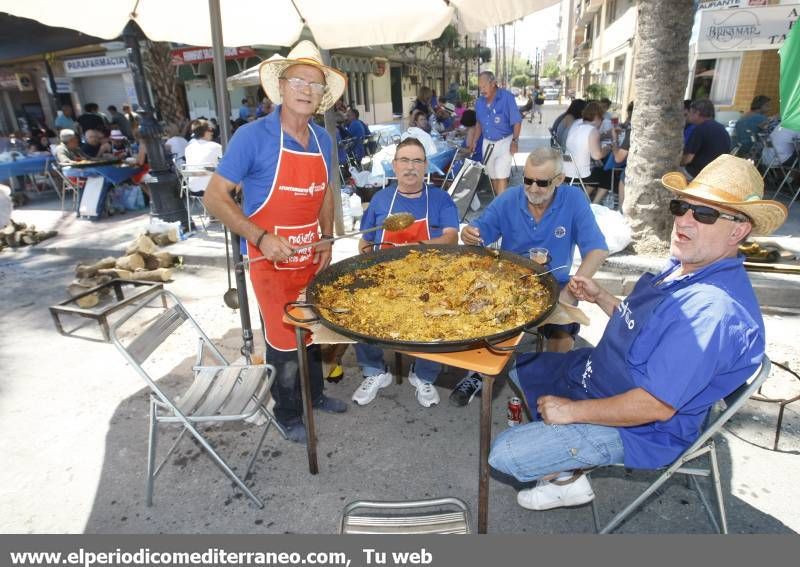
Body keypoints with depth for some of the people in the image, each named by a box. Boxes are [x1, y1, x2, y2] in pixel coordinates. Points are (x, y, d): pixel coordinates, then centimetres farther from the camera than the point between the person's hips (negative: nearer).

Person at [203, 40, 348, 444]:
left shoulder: (323, 140, 4)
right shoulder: (253, 136, -15)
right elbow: (214, 197, -14)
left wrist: (326, 238, 4)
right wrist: (260, 237, -24)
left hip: (312, 257, 6)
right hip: (273, 260, -5)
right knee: (283, 338, 6)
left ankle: (314, 395, 42)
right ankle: (288, 414, 29)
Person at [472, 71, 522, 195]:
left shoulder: (506, 97, -14)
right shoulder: (479, 102, 2)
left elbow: (517, 121, -14)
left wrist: (515, 140, -24)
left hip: (504, 142, -6)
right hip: (487, 143, 6)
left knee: (501, 176, -14)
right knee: (493, 176, 12)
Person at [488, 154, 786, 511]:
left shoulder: (713, 310, -32)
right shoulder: (685, 266, 1)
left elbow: (656, 405, -31)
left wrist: (573, 410, -21)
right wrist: (599, 298, 0)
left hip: (638, 429, -10)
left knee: (503, 454, -17)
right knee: (515, 362, 18)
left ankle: (568, 481, 15)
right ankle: (561, 465, 17)